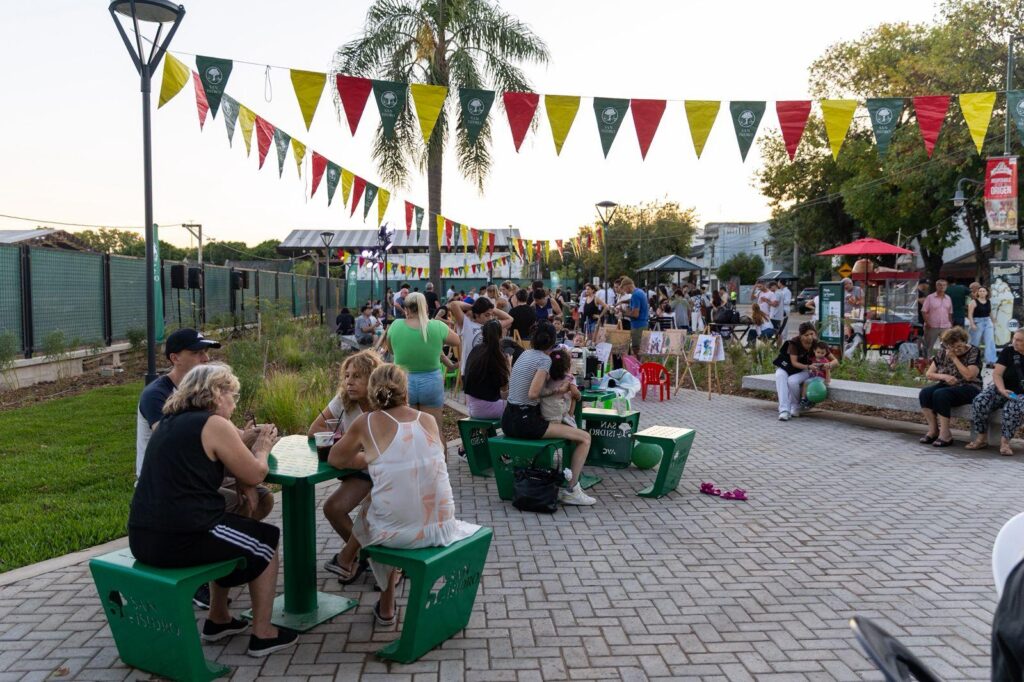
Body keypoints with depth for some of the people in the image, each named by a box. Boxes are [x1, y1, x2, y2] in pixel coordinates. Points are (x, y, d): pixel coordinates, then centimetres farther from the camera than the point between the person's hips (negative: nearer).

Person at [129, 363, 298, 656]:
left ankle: (218, 620, 38)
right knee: (266, 540, 13)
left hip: (142, 539, 8)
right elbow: (255, 473, -3)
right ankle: (262, 634, 17)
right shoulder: (214, 424, -10)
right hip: (180, 540, -8)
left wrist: (241, 480, 10)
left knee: (230, 524, 31)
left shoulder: (169, 422, 15)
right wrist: (262, 448, 17)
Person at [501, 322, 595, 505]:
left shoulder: (524, 354, 12)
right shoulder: (544, 359, -11)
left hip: (508, 421, 9)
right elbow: (533, 394, -21)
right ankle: (571, 491, -1)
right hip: (525, 423, -9)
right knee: (585, 438, -3)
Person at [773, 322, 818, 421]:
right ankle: (784, 410, -39)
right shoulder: (794, 343, -20)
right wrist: (808, 367, -38)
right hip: (789, 365, 0)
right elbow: (794, 362, -22)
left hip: (805, 369, 0)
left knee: (792, 381, -32)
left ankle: (795, 408, -7)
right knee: (780, 376, -33)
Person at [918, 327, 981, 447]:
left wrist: (954, 358, -16)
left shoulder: (973, 352, -6)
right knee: (925, 393, -25)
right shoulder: (942, 352, 7)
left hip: (969, 388, -5)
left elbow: (969, 376, -20)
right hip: (947, 386, 5)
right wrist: (943, 376, -13)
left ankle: (945, 434, -26)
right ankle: (933, 430, -17)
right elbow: (929, 374, 7)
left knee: (940, 394, -33)